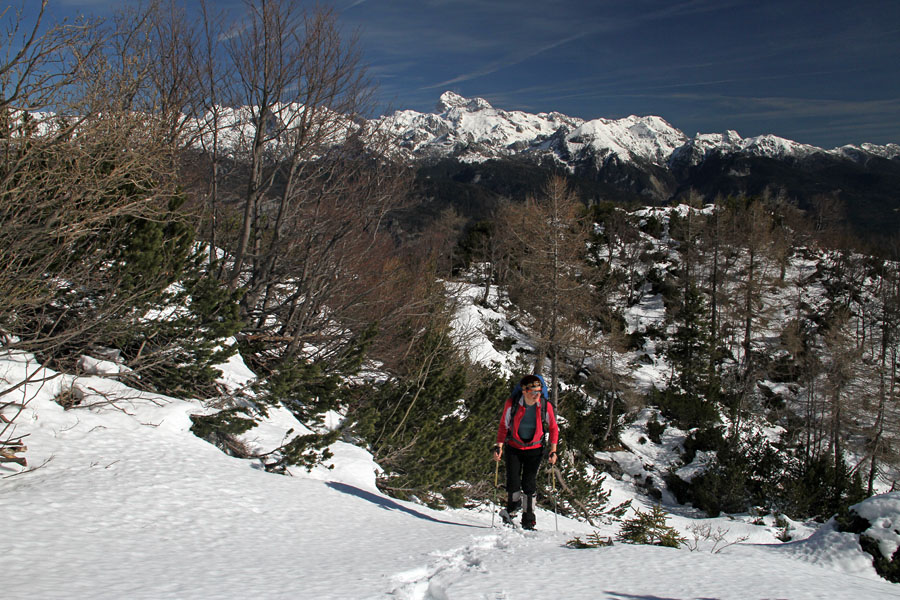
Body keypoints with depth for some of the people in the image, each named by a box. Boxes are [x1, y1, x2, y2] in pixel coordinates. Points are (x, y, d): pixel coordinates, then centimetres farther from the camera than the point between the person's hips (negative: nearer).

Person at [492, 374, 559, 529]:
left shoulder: (546, 406, -17)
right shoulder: (512, 403, -19)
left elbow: (553, 429, -1)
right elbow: (503, 426, -5)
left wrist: (553, 451, -8)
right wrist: (499, 446, -13)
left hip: (534, 449, 0)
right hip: (514, 448, 0)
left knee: (529, 484, -2)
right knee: (513, 482, -6)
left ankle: (528, 521, 12)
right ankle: (512, 509, 24)